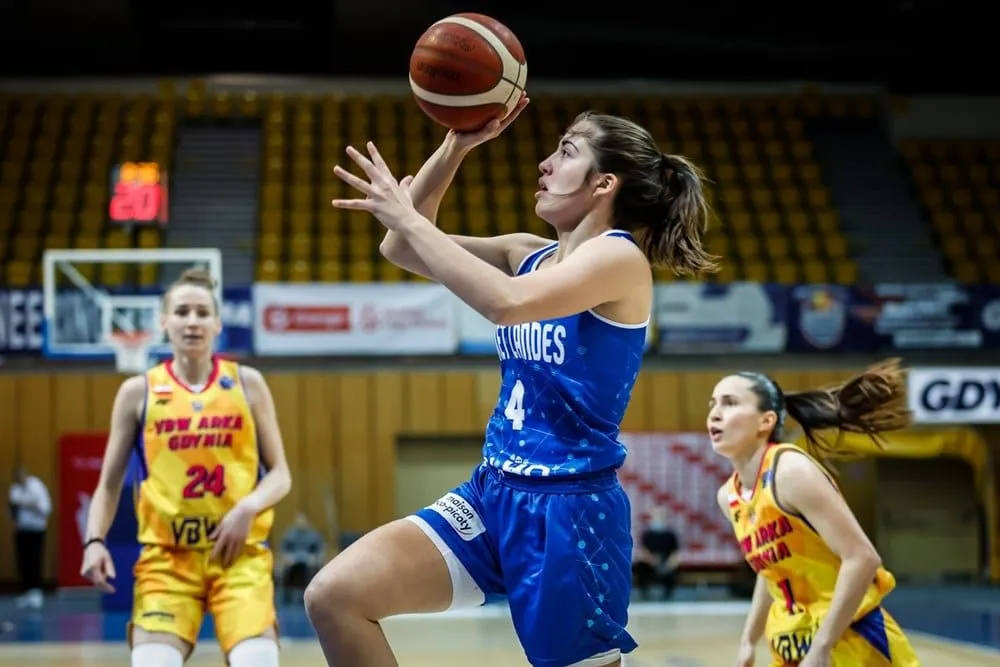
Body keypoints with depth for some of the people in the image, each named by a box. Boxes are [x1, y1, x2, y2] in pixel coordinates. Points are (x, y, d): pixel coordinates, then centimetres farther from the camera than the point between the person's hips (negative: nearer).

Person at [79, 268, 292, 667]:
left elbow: (280, 475, 8)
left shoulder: (247, 383, 7)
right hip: (166, 555, 0)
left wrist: (249, 507, -13)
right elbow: (109, 483, 11)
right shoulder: (138, 392, 7)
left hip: (240, 552, 0)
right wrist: (95, 540, -6)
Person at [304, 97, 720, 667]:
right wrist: (456, 146, 3)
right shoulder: (528, 254, 12)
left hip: (572, 510, -7)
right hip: (494, 493, 7)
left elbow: (505, 303, -29)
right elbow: (401, 250, 12)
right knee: (334, 596, -7)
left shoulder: (620, 257, -11)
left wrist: (410, 218, -21)